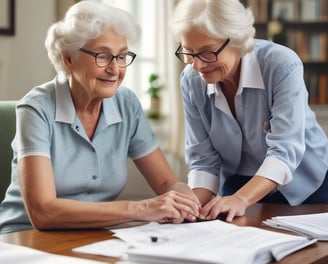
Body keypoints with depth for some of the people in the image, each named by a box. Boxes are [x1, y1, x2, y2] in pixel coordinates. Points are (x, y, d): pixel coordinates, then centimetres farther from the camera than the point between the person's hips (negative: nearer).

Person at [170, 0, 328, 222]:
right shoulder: (192, 81, -10)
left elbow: (285, 150, -27)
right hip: (238, 188, 2)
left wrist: (241, 199, -40)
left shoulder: (281, 65, -21)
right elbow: (203, 158, -7)